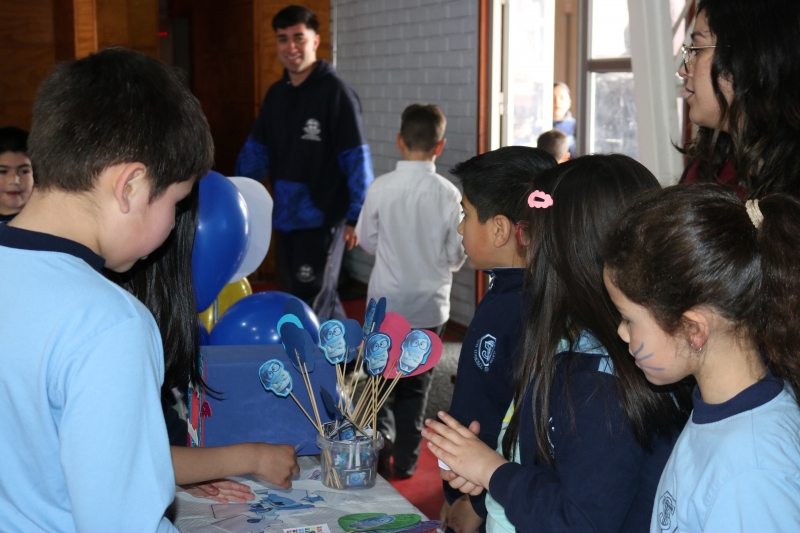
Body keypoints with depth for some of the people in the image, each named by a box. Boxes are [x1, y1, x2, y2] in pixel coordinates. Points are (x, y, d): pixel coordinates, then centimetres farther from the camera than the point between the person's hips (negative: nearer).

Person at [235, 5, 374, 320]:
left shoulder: (335, 92, -11)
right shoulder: (276, 93, 10)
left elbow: (356, 160, -13)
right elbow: (257, 150, 16)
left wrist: (356, 216, -15)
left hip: (322, 217, -7)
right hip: (285, 215, 7)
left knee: (309, 305, -2)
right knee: (322, 300, 16)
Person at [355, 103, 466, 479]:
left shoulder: (380, 188, -13)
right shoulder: (447, 193, -14)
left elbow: (366, 241, -1)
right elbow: (457, 255, -7)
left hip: (386, 301, 0)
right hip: (430, 304, 1)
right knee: (416, 385, 15)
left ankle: (381, 441, -4)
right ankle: (405, 460, 21)